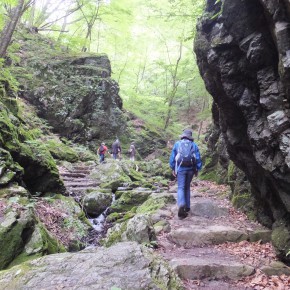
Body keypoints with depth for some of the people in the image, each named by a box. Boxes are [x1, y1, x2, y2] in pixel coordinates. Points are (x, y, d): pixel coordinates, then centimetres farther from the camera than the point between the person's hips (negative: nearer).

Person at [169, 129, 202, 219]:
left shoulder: (177, 144, 2)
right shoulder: (194, 145, 6)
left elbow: (172, 157, 2)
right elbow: (198, 158, 3)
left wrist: (173, 169, 10)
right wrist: (197, 170, 11)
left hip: (181, 169, -2)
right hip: (191, 169, 2)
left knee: (181, 188, -4)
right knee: (187, 187, 17)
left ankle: (181, 205, -28)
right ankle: (187, 207, 21)